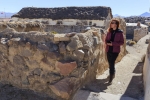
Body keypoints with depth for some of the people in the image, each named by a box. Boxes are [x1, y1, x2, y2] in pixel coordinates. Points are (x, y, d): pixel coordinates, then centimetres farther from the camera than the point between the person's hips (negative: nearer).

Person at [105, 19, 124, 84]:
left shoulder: (120, 32, -6)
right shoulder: (109, 31, 6)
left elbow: (122, 42, -8)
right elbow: (106, 40, 12)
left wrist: (113, 43, -18)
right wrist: (107, 43, -11)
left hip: (115, 50, -5)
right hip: (108, 50, 5)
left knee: (111, 63, -11)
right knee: (110, 63, 14)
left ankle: (111, 78, -2)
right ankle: (112, 74, 36)